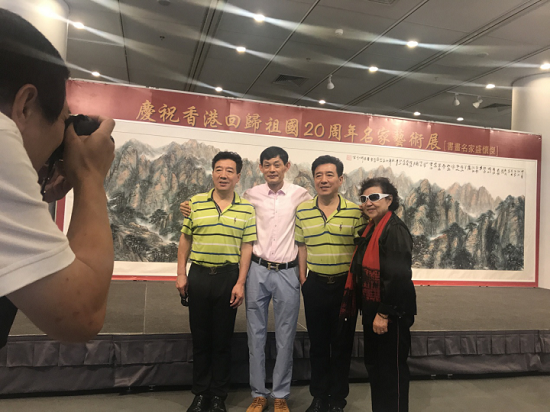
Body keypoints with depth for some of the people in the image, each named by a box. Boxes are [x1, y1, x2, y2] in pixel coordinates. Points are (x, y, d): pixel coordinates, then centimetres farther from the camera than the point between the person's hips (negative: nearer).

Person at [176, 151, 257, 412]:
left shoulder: (246, 209, 0)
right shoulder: (196, 203, 3)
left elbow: (247, 248, -2)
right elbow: (185, 240, 7)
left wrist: (240, 283, -7)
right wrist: (181, 274, 2)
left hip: (229, 277, -1)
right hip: (199, 275, 1)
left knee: (223, 339, 9)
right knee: (200, 337, 10)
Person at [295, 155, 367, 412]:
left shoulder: (355, 211, -5)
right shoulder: (302, 211, 1)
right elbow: (302, 247, 8)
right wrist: (302, 278, 4)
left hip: (345, 284, -2)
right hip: (315, 285, 2)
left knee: (342, 344, 11)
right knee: (317, 343, 14)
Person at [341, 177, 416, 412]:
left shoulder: (395, 230, -18)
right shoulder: (371, 229, 11)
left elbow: (398, 277, -24)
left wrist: (384, 314, -23)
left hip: (391, 313, -9)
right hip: (372, 309, 9)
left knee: (392, 369, 6)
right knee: (373, 365, 20)